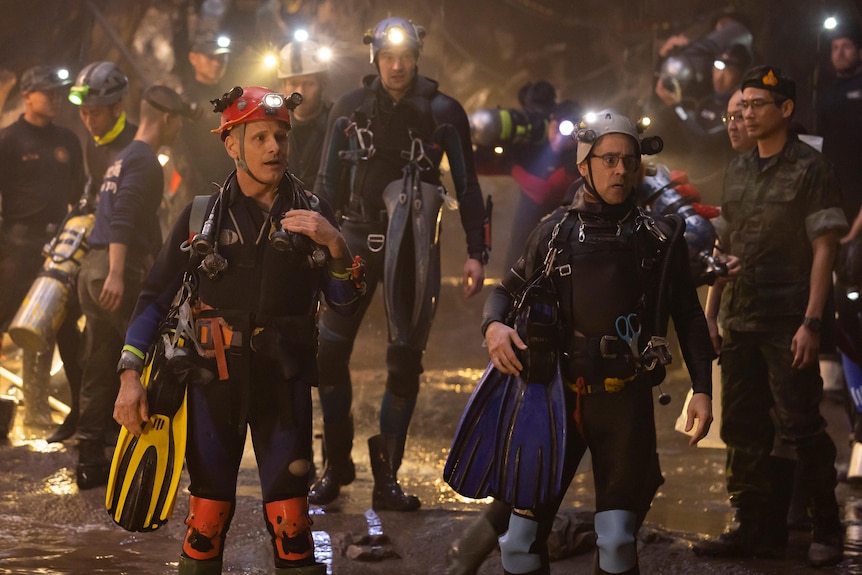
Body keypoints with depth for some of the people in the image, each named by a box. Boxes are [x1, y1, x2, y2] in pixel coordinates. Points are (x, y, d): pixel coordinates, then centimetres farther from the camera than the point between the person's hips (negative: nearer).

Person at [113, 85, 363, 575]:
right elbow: (155, 297, 4)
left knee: (290, 516, -4)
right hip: (216, 378, 0)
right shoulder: (204, 215, 3)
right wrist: (130, 375, -5)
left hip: (284, 378, 0)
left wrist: (336, 245, -15)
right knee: (208, 512, 3)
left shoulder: (311, 213, 4)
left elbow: (346, 304, 3)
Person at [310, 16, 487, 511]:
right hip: (356, 239, 1)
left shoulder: (442, 112, -1)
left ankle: (387, 477, 7)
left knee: (406, 361, -1)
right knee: (330, 349, -5)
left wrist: (476, 253, -4)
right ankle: (337, 464, 9)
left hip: (413, 246, -1)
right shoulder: (350, 108, 4)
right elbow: (328, 182, 10)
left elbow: (467, 185, 2)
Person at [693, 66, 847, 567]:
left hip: (788, 323, -7)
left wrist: (811, 323, -17)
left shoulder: (810, 169, -6)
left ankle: (827, 531, 4)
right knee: (743, 430, 9)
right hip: (740, 320, 7)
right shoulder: (738, 172, 13)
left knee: (801, 428, -6)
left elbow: (823, 249, -10)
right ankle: (758, 528, 18)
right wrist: (712, 314, 14)